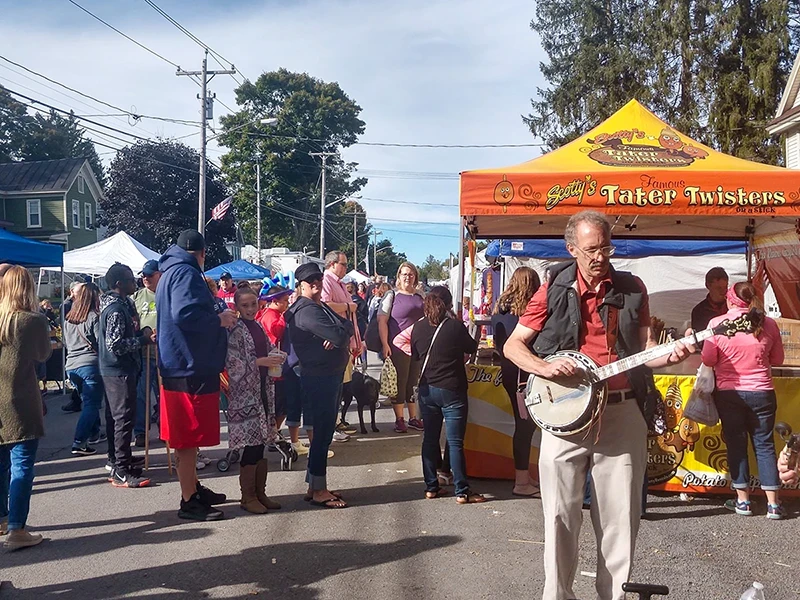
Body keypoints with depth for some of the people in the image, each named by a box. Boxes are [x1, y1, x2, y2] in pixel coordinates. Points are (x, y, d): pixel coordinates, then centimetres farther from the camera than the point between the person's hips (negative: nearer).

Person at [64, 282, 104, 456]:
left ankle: (94, 432, 34)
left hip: (71, 365, 7)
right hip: (90, 364, -7)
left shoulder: (68, 319, 11)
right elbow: (102, 342, -11)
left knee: (89, 401, 23)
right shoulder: (94, 317, -9)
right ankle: (79, 442, -11)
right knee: (91, 404, -4)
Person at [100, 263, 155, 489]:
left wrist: (142, 333, 7)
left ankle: (117, 464, 26)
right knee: (124, 418, -8)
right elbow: (115, 344, -24)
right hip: (119, 371, -11)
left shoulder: (123, 304, 13)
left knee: (115, 417, 16)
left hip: (115, 370, 11)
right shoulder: (116, 309, -19)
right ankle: (122, 472, -5)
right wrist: (144, 339, -17)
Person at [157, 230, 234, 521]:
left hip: (178, 366, 11)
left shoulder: (170, 272, 17)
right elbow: (185, 314, -29)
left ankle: (194, 488, 28)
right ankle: (189, 502, 3)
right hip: (191, 367, -11)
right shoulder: (186, 273, -15)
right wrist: (219, 319, -16)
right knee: (190, 438, -4)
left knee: (187, 437, 18)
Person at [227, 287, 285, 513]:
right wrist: (260, 362, -20)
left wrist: (277, 358, 2)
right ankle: (247, 496, 8)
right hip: (244, 394, -7)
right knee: (251, 445, -4)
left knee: (262, 444, 11)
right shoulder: (235, 331, -10)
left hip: (263, 390, 7)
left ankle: (260, 493, 20)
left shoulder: (258, 327, 12)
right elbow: (233, 364, -17)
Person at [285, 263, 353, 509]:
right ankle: (318, 491, 4)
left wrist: (340, 332, -13)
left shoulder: (320, 307, 16)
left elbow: (347, 327, 9)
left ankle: (315, 486, 24)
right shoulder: (306, 310, -17)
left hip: (331, 375, 10)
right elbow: (338, 335, -25)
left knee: (324, 432, 15)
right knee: (322, 433, -5)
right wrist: (342, 331, -3)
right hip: (319, 378, -10)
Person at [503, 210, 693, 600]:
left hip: (622, 413, 2)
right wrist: (543, 367, -14)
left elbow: (644, 347, 10)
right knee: (560, 516, 2)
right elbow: (512, 345, 4)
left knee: (620, 518, 6)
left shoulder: (632, 289, 8)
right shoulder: (554, 290, 1)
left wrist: (670, 355, -12)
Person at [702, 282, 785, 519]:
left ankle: (743, 500, 12)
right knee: (764, 445, 9)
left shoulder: (716, 323, -9)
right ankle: (773, 504, 10)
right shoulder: (768, 324, -2)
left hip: (728, 393, -1)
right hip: (761, 393, 2)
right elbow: (778, 359, 9)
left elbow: (708, 360, -5)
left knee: (736, 444, 8)